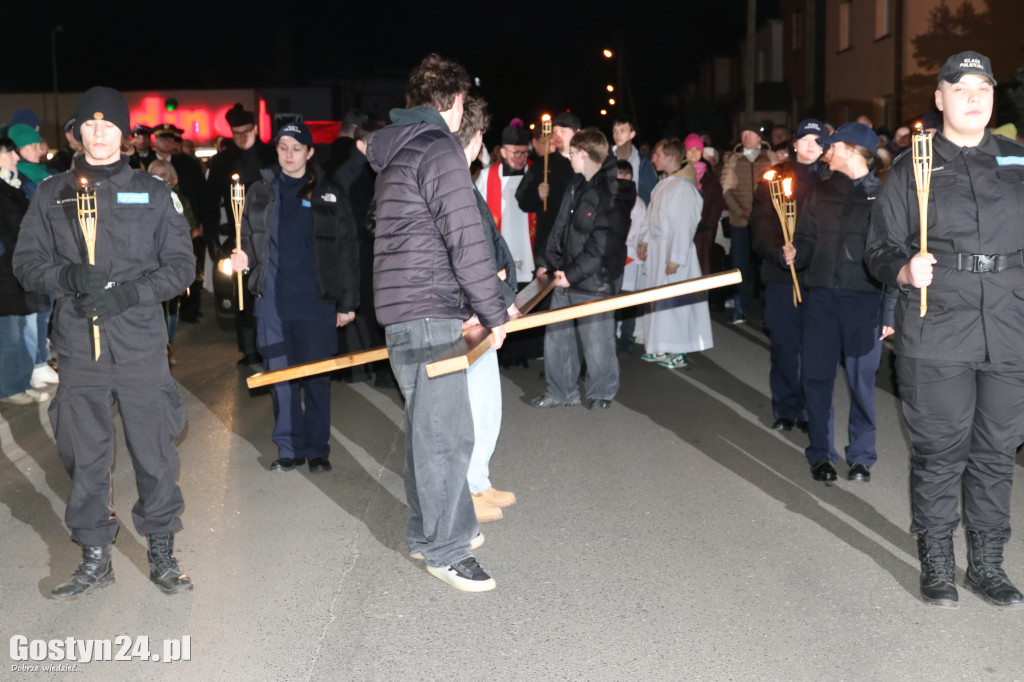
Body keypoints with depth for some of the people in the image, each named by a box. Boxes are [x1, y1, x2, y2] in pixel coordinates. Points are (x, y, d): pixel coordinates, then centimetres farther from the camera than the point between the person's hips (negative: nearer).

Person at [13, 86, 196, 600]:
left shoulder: (153, 193, 6)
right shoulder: (52, 195, 11)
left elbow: (181, 264, 3)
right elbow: (26, 260, 9)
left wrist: (128, 292, -13)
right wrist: (68, 276, -13)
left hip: (141, 344, -1)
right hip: (79, 346, 2)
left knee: (154, 452, 2)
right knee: (84, 456, 7)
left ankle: (161, 554, 18)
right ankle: (94, 558, 22)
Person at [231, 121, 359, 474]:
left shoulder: (329, 193, 1)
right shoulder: (261, 191, 8)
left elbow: (347, 249, 1)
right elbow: (249, 239, 16)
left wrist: (348, 302, -3)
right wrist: (244, 257, -8)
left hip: (316, 300, -2)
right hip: (272, 301, 2)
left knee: (316, 377, 4)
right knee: (280, 376, 7)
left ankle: (318, 450, 14)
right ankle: (290, 448, 17)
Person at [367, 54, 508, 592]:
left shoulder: (395, 153, 19)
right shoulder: (439, 149, -12)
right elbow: (466, 241, -16)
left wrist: (471, 308, 24)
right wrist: (493, 314, -7)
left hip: (400, 306, 10)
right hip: (428, 311, -10)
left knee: (426, 425, 17)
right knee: (445, 433, -6)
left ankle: (425, 531, 27)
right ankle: (445, 550, 1)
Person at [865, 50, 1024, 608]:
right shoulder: (912, 169, 7)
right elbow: (879, 248, 4)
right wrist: (904, 270, -16)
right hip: (936, 336, -2)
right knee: (939, 451, 3)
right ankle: (936, 563, 18)